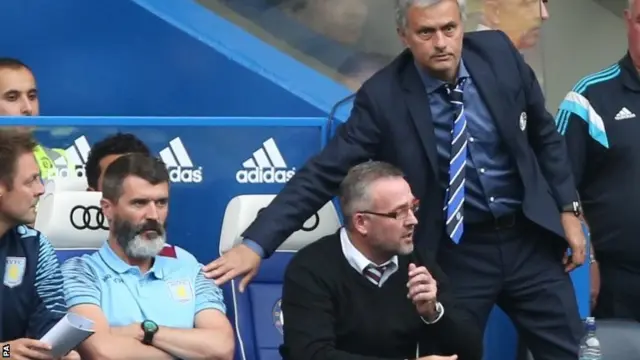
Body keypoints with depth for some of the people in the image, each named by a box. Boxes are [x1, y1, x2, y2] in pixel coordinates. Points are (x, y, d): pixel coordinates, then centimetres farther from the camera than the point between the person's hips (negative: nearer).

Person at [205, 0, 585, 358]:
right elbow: (324, 172, -16)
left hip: (529, 239, 3)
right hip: (454, 255, -3)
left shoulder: (497, 52, -6)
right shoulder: (383, 96, -15)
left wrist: (568, 209, 4)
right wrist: (255, 244, -24)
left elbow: (544, 134, 7)